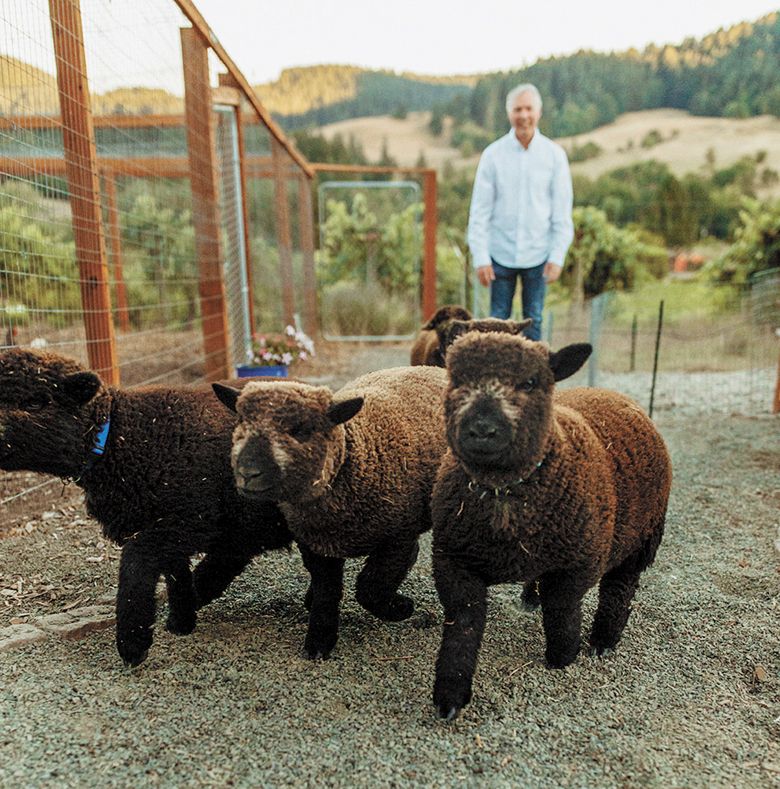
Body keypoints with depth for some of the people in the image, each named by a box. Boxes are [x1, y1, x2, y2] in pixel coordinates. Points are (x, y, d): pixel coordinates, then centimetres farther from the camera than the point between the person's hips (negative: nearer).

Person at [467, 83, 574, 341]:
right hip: (501, 254, 0)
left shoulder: (555, 154, 0)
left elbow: (562, 212, 2)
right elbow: (480, 211, -2)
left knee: (533, 320, 9)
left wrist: (557, 257, -5)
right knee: (498, 320, 7)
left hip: (538, 254, 1)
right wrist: (480, 258, -7)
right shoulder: (493, 154, -2)